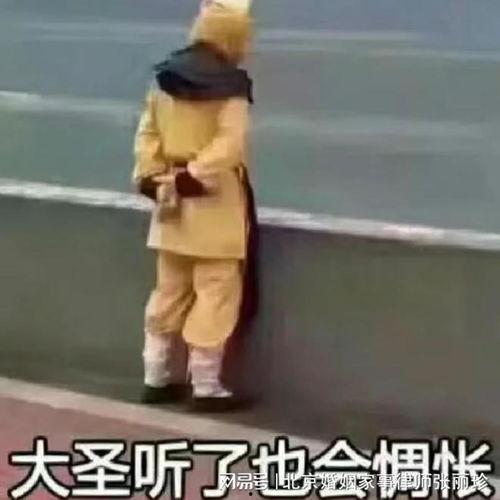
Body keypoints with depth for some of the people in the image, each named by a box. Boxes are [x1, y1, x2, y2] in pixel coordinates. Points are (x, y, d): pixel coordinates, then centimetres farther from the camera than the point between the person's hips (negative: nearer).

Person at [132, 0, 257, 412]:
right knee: (216, 294, 1)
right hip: (215, 203, -7)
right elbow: (229, 144, -23)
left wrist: (150, 178, 4)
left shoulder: (166, 76, 8)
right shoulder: (230, 84, -13)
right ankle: (206, 386, 3)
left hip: (173, 202, 7)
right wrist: (196, 178, -20)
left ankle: (157, 378, 22)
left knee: (170, 291, 16)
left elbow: (148, 134, 7)